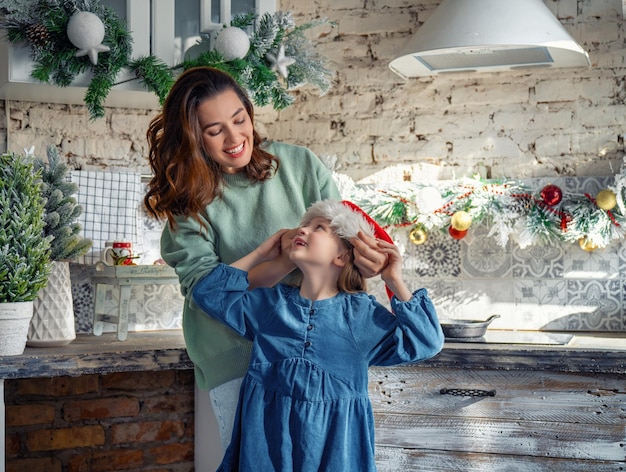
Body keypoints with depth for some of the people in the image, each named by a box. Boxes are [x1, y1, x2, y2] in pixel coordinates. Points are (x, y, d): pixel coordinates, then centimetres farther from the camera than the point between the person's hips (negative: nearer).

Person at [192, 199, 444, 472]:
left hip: (333, 441, -2)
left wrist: (396, 282, -6)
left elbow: (425, 342, -3)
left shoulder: (362, 314, 1)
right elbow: (208, 293, 15)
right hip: (268, 434, 2)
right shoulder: (270, 302, 9)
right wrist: (259, 255, 11)